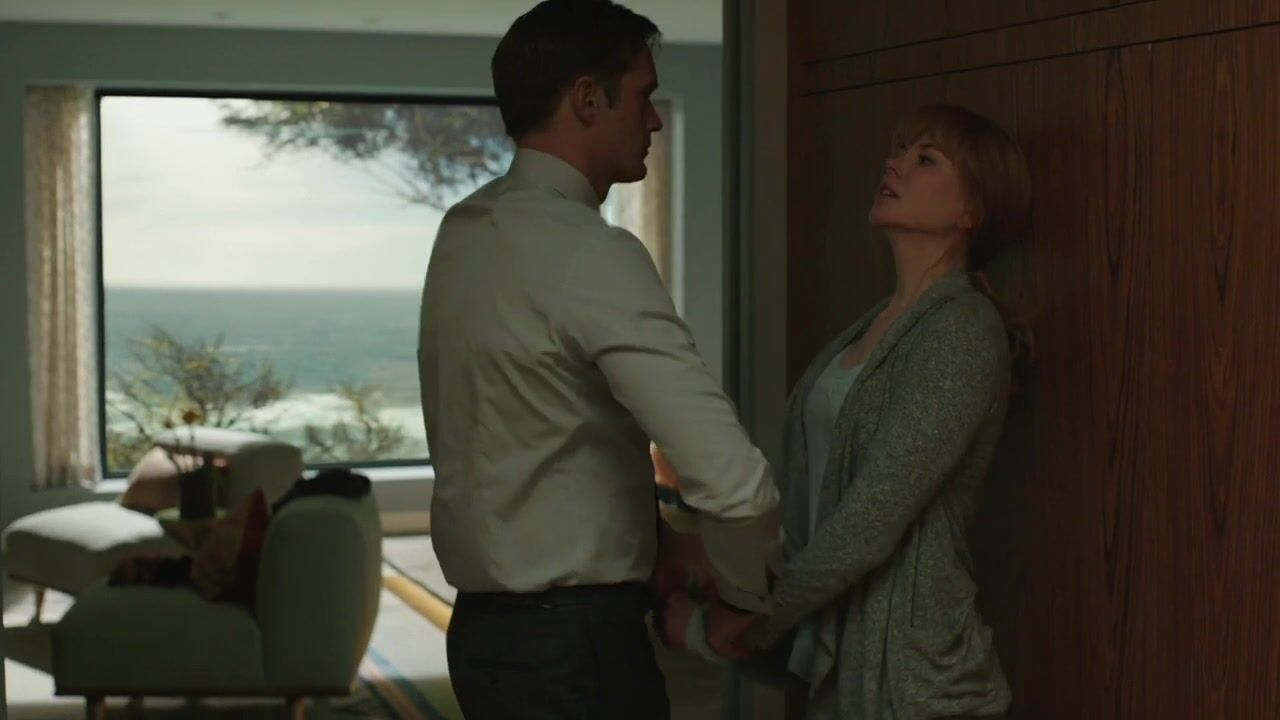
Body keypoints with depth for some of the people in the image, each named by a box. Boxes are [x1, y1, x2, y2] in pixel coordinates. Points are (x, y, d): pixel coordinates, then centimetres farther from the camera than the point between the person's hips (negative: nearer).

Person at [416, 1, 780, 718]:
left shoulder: (464, 229, 6)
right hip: (573, 639, -8)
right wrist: (747, 595, -8)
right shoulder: (590, 254, -20)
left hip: (487, 623, 9)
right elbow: (734, 481, -27)